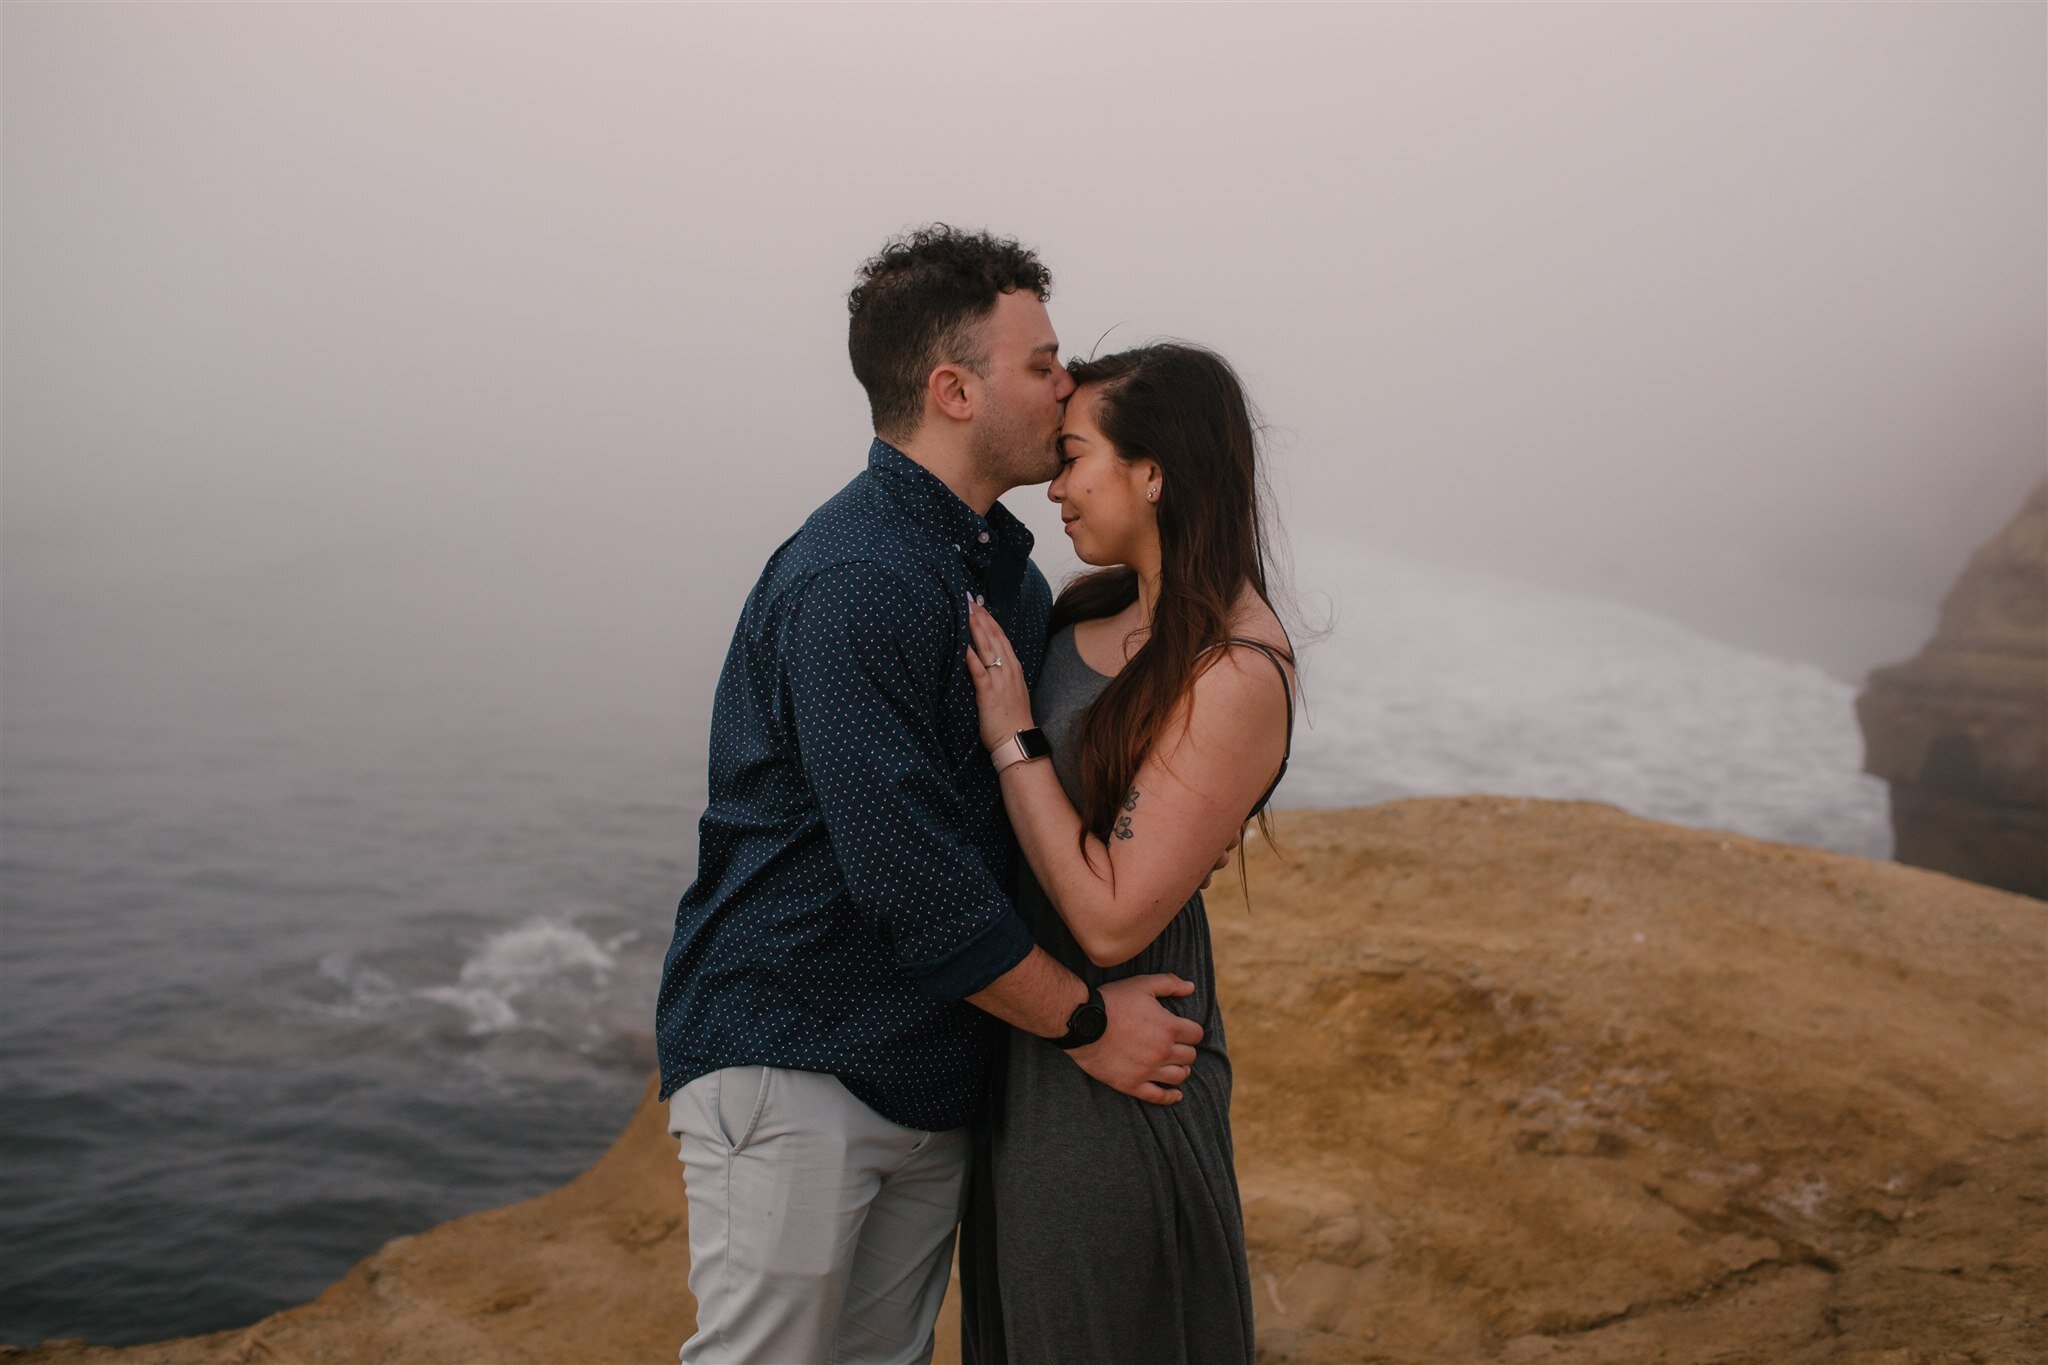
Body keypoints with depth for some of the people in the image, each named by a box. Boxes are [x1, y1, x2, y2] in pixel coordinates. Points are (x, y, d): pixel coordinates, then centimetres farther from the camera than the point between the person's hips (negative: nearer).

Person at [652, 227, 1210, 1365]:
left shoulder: (1010, 572, 11)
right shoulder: (850, 581, -21)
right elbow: (910, 873, -23)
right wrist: (1085, 1024, -13)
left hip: (938, 1085, 9)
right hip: (789, 1057, -8)